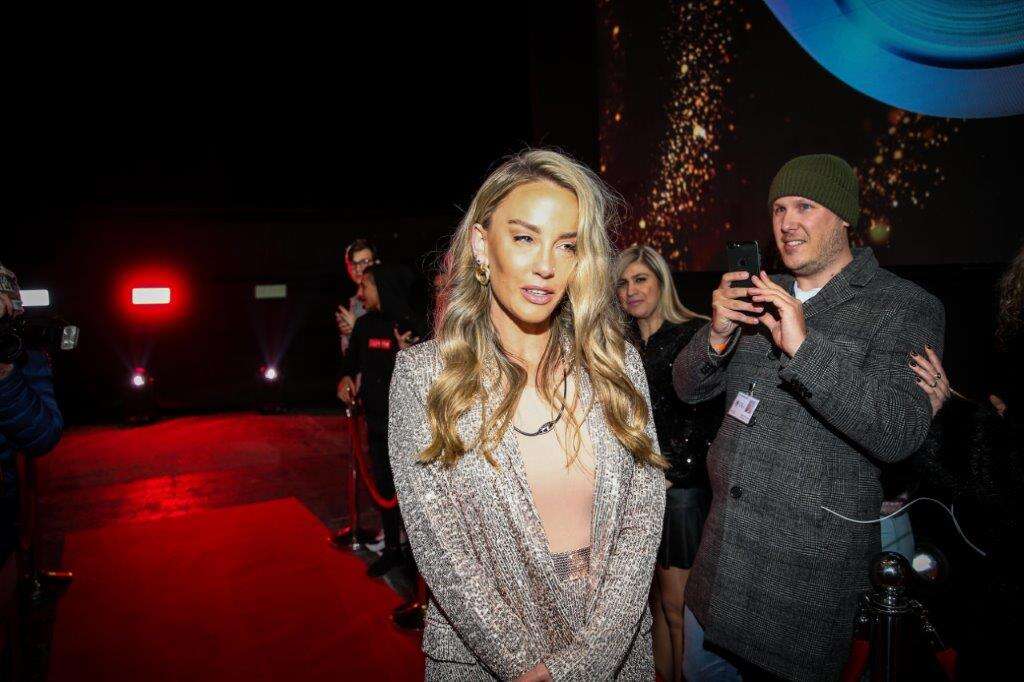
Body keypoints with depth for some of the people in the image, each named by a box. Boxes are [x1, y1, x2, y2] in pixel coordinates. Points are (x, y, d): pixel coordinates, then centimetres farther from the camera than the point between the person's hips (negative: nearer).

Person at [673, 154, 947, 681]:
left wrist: (806, 346, -29)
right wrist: (718, 334, -16)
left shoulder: (906, 308, -9)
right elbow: (689, 388, 5)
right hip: (725, 535, 6)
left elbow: (901, 434, -22)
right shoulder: (763, 296, 7)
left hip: (812, 555, -5)